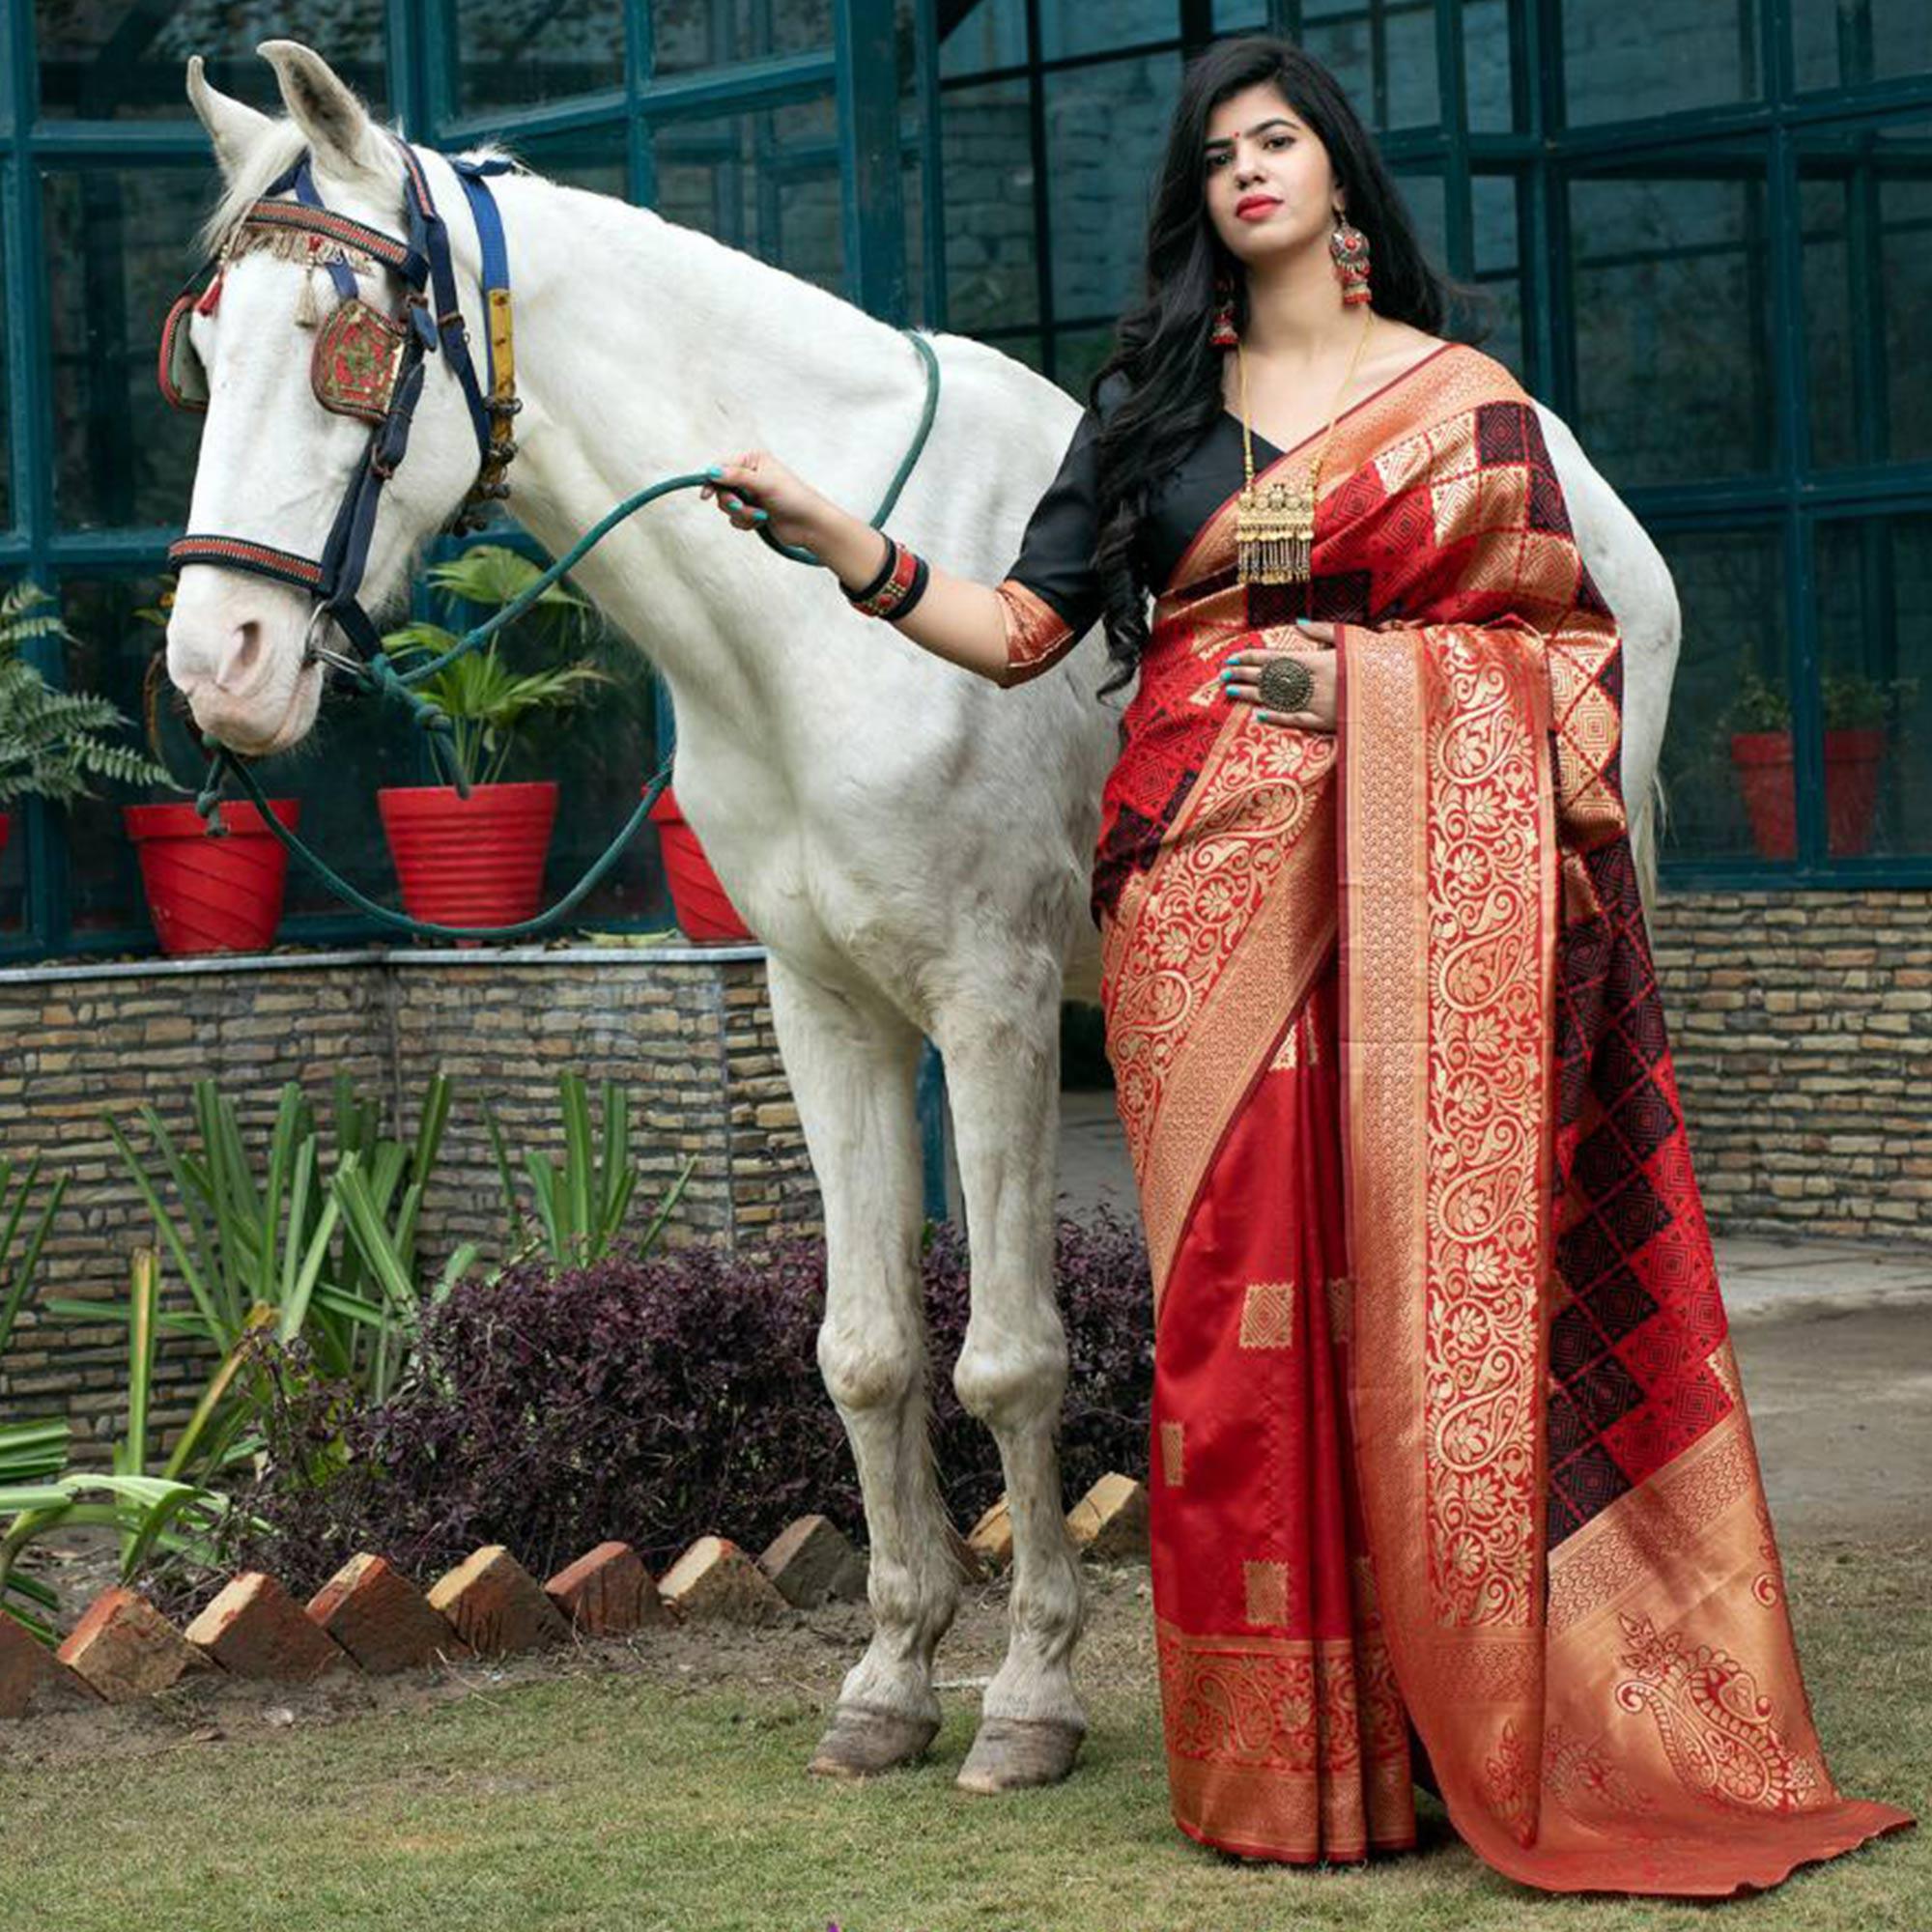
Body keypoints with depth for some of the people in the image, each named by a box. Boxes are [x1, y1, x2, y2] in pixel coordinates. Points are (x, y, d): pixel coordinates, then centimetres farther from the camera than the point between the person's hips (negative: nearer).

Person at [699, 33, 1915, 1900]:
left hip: (1417, 886, -1)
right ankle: (1283, 1755, 4)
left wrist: (1369, 678, -7)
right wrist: (836, 539, -1)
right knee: (1240, 1297, -3)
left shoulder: (1462, 399, 10)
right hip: (1209, 887, 2)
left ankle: (1474, 1731, 2)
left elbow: (1557, 641, 7)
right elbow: (1023, 627, 8)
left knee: (1431, 1280, -6)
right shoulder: (1152, 402, 15)